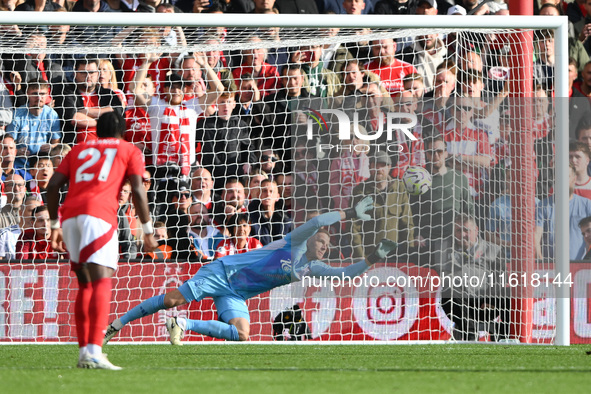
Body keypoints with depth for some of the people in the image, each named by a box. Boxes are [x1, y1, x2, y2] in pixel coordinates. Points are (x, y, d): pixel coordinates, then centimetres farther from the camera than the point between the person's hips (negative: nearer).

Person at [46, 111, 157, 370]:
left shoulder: (79, 150, 27)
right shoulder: (129, 151, 18)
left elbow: (53, 185, 17)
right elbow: (137, 191, 4)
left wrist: (55, 225, 22)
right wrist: (147, 230, 8)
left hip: (70, 213, 5)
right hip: (99, 213, -5)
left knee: (85, 285, 17)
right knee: (102, 282, -13)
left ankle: (84, 350, 16)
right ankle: (94, 351, -28)